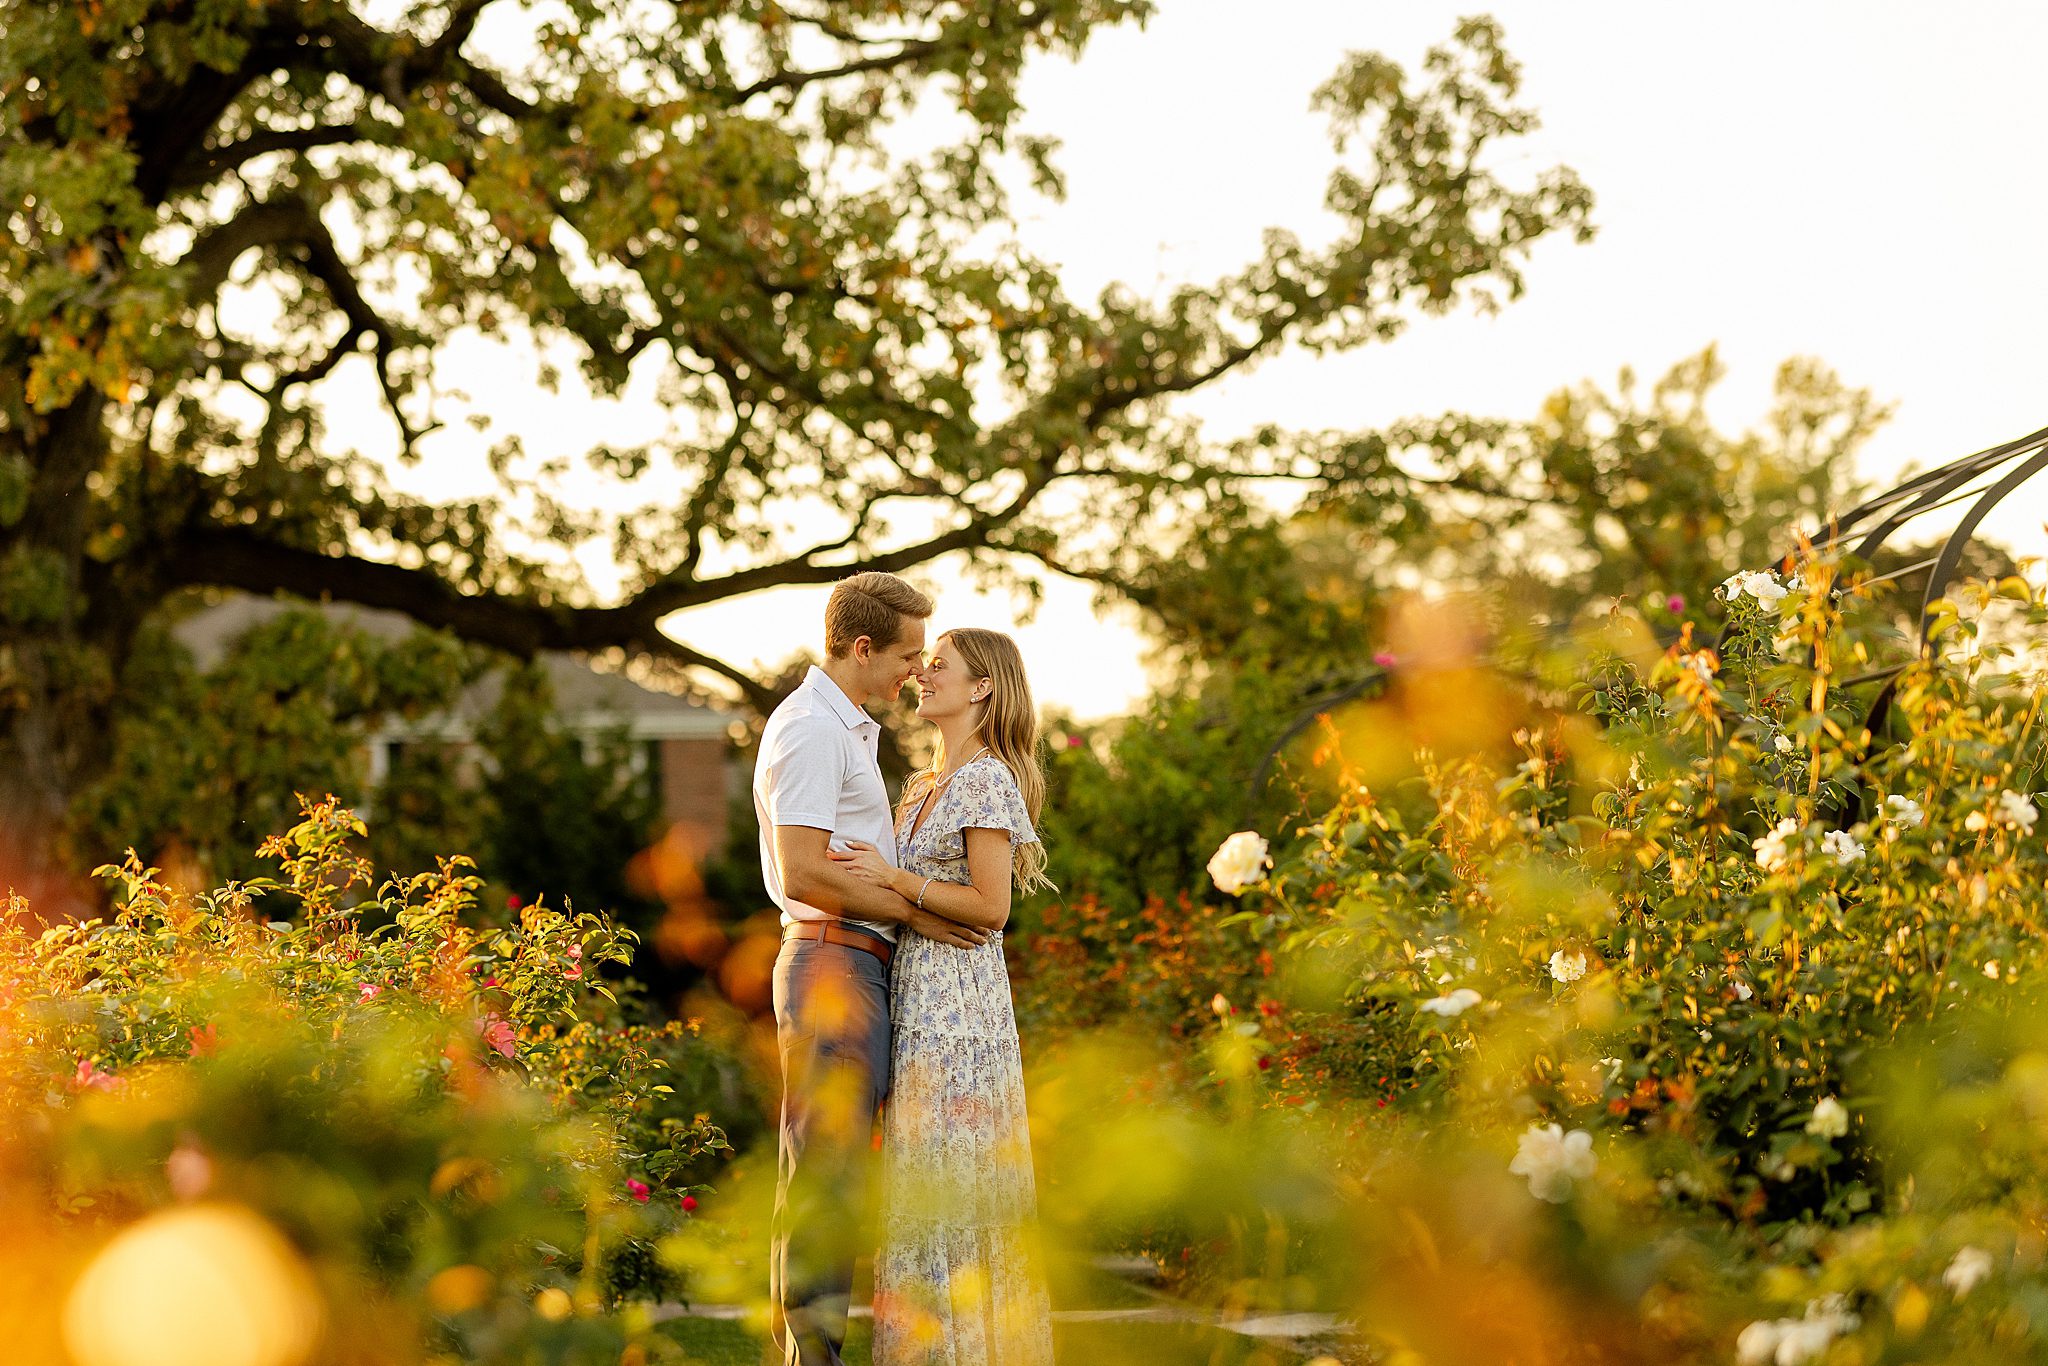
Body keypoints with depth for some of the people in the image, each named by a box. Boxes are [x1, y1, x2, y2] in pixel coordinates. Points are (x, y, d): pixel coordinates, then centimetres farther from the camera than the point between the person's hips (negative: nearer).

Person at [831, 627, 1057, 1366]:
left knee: (950, 1171, -8)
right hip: (918, 997, 9)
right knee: (925, 1174, 8)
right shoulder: (922, 786, 17)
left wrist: (894, 879, -16)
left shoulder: (988, 780, -10)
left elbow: (990, 907, -15)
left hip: (959, 998, -9)